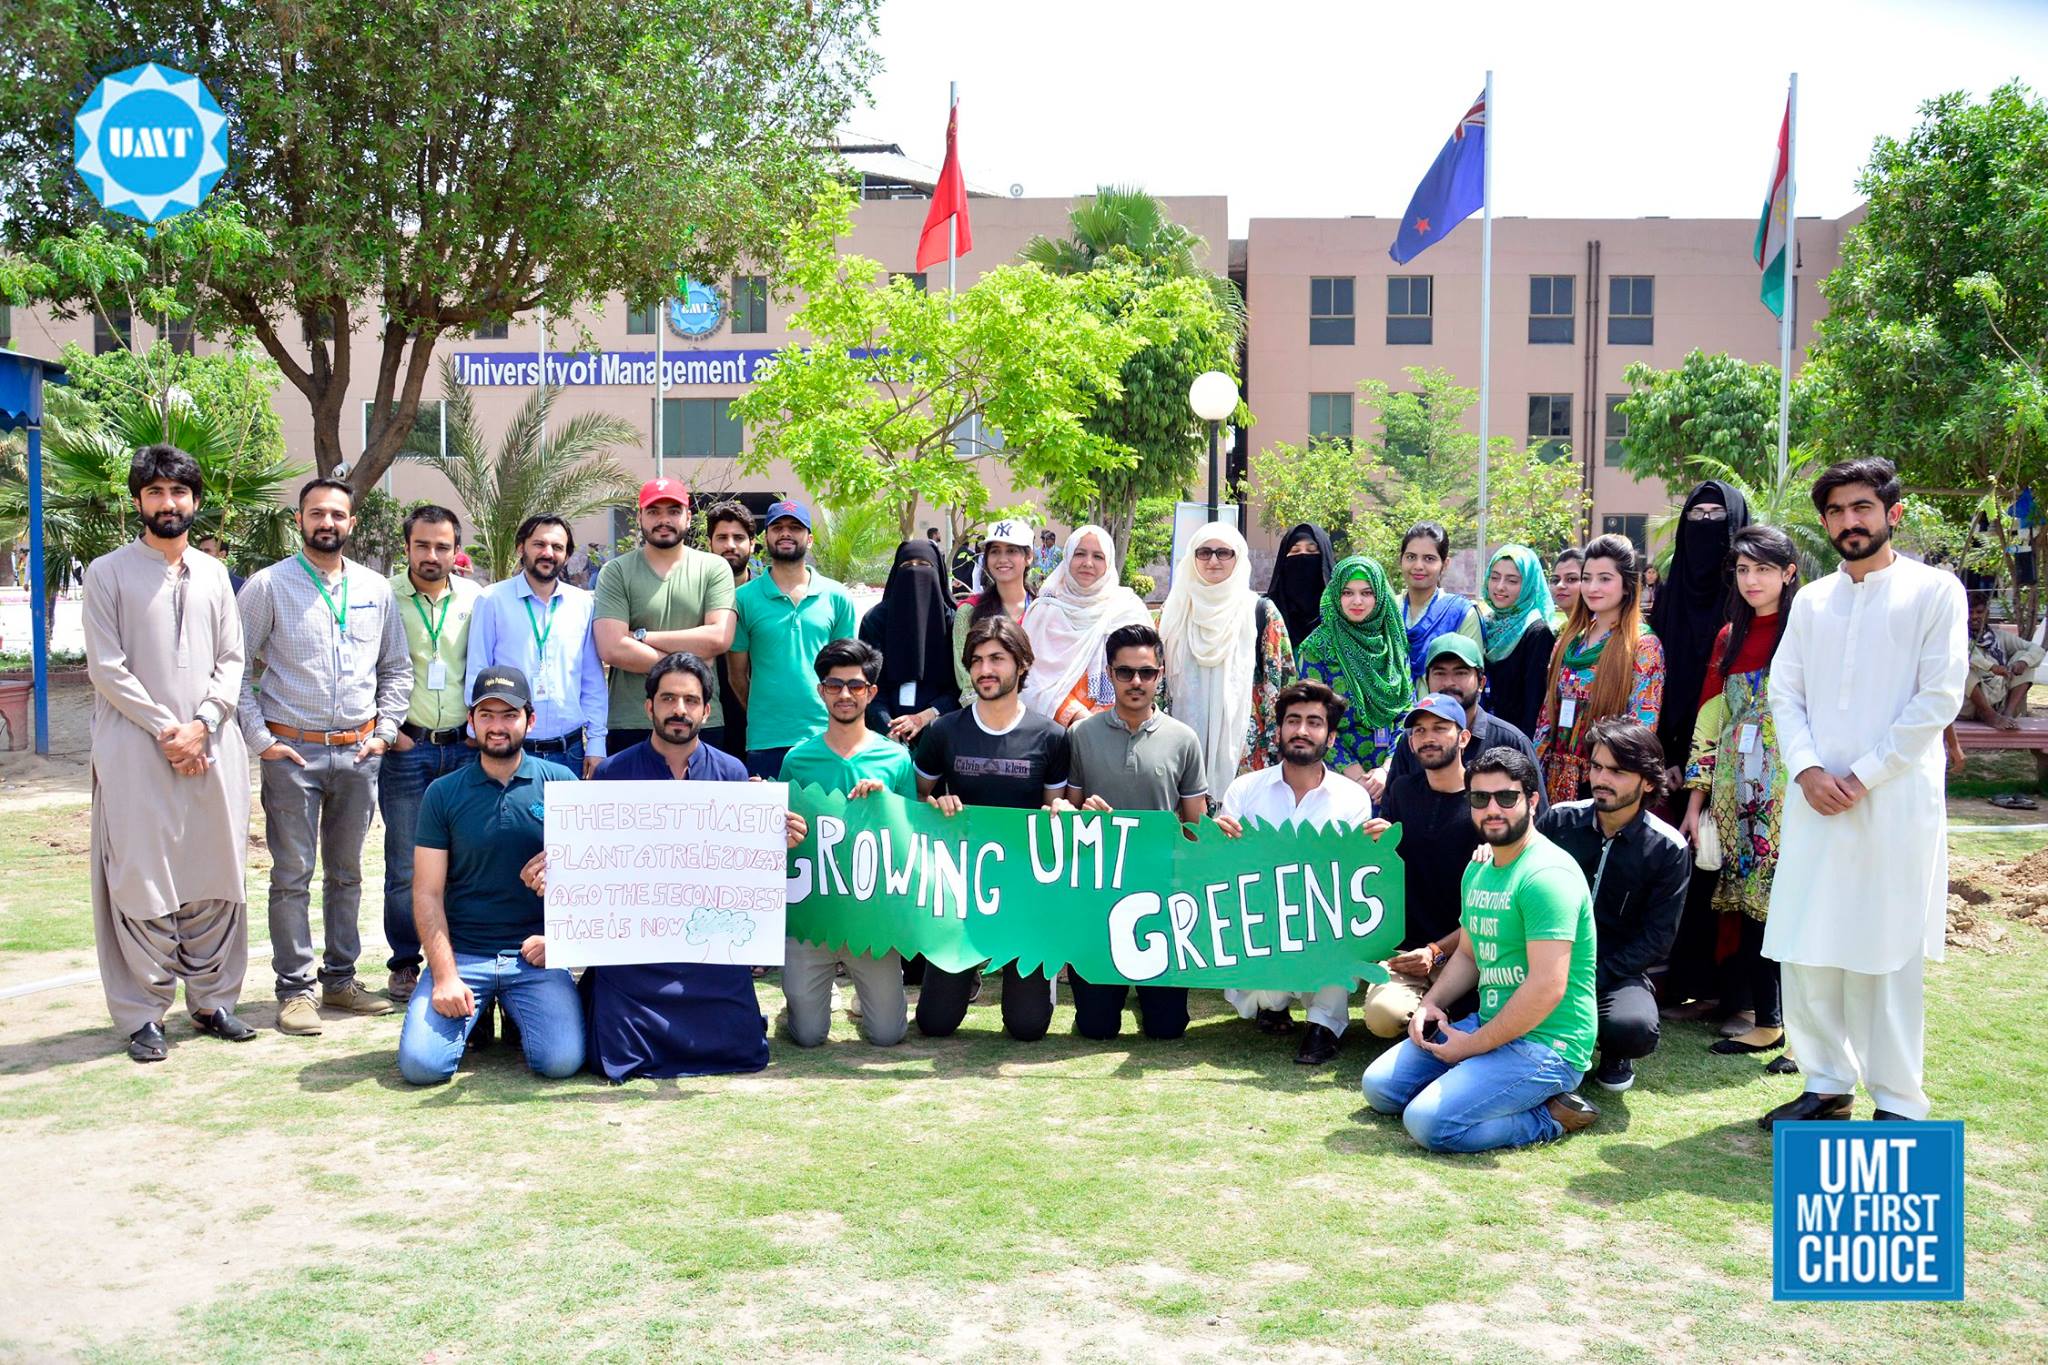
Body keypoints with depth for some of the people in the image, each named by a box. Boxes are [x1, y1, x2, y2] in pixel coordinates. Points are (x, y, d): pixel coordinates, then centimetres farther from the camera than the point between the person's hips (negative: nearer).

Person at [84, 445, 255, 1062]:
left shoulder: (213, 573, 13)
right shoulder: (108, 573, 2)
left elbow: (232, 661, 9)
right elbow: (107, 668, -4)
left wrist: (201, 725, -6)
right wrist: (166, 729, -10)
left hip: (212, 747, 4)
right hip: (137, 750, -3)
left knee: (216, 879, 6)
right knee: (142, 884, -3)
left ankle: (212, 1000, 17)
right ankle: (143, 1014, 6)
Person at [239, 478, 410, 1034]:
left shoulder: (375, 589, 9)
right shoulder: (268, 586, -2)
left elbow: (397, 668, 15)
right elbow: (234, 667, -3)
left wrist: (384, 732, 5)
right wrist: (260, 738, -9)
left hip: (359, 752, 4)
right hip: (292, 752, -4)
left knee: (347, 873, 12)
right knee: (292, 876, -1)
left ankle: (341, 978, 23)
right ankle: (295, 989, 7)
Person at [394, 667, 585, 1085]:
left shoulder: (561, 783, 3)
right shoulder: (443, 794, 3)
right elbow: (427, 893, 0)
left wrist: (557, 936, -7)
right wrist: (445, 976, -10)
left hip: (535, 955, 0)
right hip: (461, 954, 1)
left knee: (562, 1060, -20)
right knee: (420, 1063, -18)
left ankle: (518, 1013, 14)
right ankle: (474, 1015, 15)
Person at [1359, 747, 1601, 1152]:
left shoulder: (1546, 874, -19)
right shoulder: (1478, 869, 12)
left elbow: (1547, 987, -26)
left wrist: (1473, 1045, -18)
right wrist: (1431, 1002, 3)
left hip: (1544, 1044, -10)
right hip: (1489, 1026, 10)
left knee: (1429, 1123, -24)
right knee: (1378, 1086, 7)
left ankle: (1552, 1117, -4)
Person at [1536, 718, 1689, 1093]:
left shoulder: (1668, 849, -5)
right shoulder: (1559, 819, 0)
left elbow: (1657, 939, -6)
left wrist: (1592, 978, -17)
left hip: (1618, 972, -1)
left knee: (1634, 1028, -35)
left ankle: (1614, 1055, 7)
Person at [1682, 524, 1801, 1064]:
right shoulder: (1729, 638, 13)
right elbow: (1708, 722, 13)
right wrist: (1694, 803, 11)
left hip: (1785, 791, -5)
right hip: (1734, 790, 5)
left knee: (1770, 899, -5)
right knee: (1746, 899, 7)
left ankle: (1767, 1018, 3)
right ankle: (1748, 1006, 14)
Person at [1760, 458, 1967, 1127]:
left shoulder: (1935, 591, 0)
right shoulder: (1811, 601, 14)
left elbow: (1939, 697, -7)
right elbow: (1784, 693, 11)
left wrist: (1862, 777, -11)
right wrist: (1807, 769, -6)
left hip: (1895, 801, -4)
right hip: (1816, 798, 4)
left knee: (1887, 954, -1)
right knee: (1805, 949, 5)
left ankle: (1898, 1102, 9)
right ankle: (1827, 1084, 19)